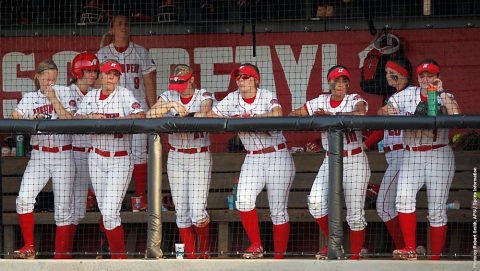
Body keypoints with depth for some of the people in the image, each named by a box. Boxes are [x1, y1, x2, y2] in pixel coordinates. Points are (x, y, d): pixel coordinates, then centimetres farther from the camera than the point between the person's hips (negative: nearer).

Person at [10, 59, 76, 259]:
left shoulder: (64, 93, 1)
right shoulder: (30, 98, 7)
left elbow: (70, 121, -11)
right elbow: (13, 119, -7)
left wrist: (54, 99, -16)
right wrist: (31, 120, -24)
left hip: (63, 155, -2)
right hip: (39, 155, 2)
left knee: (63, 207, -2)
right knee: (24, 199, -13)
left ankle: (60, 256, 4)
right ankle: (29, 248, -2)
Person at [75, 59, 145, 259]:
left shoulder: (124, 95, -6)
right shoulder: (91, 96, 9)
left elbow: (140, 115, -19)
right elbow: (76, 119, 2)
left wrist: (113, 120, -26)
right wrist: (91, 117, -17)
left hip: (120, 160, -5)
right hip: (97, 158, 5)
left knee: (110, 212, -13)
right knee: (104, 211, 7)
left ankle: (119, 257, -4)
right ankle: (116, 253, 19)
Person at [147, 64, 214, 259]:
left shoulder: (204, 96, -3)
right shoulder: (168, 97, 4)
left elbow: (204, 114, -25)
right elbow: (150, 115, -14)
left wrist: (183, 115, -41)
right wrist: (171, 105, -28)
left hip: (200, 157, -3)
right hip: (175, 158, 3)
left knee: (197, 213, -10)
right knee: (181, 212, 1)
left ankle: (204, 246, 19)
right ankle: (190, 256, 10)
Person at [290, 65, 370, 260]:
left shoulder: (355, 100, -5)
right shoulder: (320, 102, 7)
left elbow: (360, 113, -28)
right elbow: (294, 115, 2)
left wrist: (331, 115, -28)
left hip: (355, 162, -4)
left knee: (355, 213, -3)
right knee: (315, 201, -16)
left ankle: (355, 257, 6)